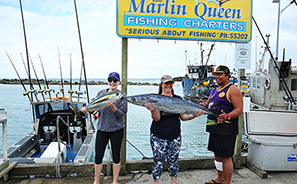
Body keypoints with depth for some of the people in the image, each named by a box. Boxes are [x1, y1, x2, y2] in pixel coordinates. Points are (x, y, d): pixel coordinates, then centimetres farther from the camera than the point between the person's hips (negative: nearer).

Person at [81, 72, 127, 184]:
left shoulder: (122, 96, -4)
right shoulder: (101, 93, 5)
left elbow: (121, 113, -12)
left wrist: (112, 107, -29)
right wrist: (86, 109, -17)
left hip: (116, 130, -2)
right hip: (102, 129, 2)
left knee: (116, 156, 9)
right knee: (98, 157, 6)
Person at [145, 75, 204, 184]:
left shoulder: (178, 99, 6)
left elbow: (182, 117, 5)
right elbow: (156, 119, -14)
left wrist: (193, 116, -11)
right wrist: (152, 110, -33)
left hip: (175, 136, 3)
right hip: (158, 137, -3)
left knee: (173, 161, 13)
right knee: (158, 161, 4)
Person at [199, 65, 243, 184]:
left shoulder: (233, 90, -10)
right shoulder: (215, 90, 16)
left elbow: (239, 109, -17)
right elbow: (209, 104, 24)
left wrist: (227, 116, -34)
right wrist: (204, 105, 0)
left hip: (226, 129, -9)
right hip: (214, 128, 9)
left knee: (225, 157, -1)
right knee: (217, 154, 18)